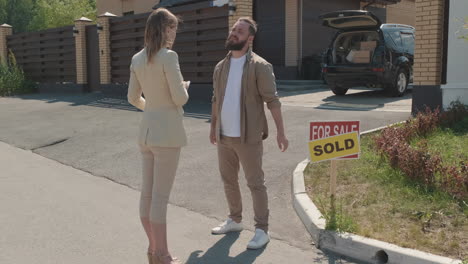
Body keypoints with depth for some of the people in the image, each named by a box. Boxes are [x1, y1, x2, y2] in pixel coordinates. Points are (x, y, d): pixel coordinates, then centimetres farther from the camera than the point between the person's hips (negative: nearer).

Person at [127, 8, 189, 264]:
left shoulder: (137, 59, 7)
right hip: (167, 132, -8)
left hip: (147, 130, 8)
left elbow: (133, 98, 12)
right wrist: (184, 87, 6)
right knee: (160, 197, -1)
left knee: (147, 193, 13)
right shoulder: (168, 57, -15)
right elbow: (180, 98, -17)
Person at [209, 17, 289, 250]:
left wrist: (280, 131, -16)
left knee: (255, 183, 1)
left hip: (248, 137, -6)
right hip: (224, 136, 6)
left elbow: (272, 100, -12)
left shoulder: (259, 66, -9)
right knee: (228, 180, 17)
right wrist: (213, 127, 20)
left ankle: (262, 230, 11)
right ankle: (235, 220, 34)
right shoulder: (221, 67, 10)